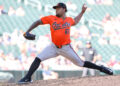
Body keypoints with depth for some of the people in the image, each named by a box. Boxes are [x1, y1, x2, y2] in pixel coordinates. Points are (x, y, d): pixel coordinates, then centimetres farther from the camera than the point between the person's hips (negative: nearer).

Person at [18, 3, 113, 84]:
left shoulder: (69, 19, 2)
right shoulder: (51, 18, -4)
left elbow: (75, 22, 28)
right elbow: (38, 22, 1)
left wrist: (82, 12, 24)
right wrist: (27, 32, -7)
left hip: (66, 48, 0)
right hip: (54, 47, 0)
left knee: (81, 63, 1)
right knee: (38, 59, -14)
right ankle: (27, 78, -9)